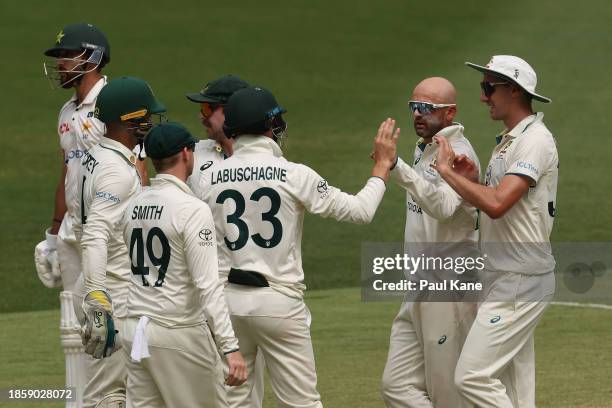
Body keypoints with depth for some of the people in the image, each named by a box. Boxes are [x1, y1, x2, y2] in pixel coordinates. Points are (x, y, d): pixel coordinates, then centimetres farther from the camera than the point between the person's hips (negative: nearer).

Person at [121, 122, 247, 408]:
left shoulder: (133, 207, 8)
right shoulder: (192, 209, -15)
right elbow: (208, 284, -21)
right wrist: (230, 347, -23)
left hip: (135, 331, 7)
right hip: (180, 332, -7)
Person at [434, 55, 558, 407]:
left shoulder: (535, 140, -16)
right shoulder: (508, 141, 17)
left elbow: (496, 204, -27)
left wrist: (447, 170, -19)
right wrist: (464, 177, 5)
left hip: (521, 282, -10)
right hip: (506, 281, 10)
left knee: (473, 376, -14)